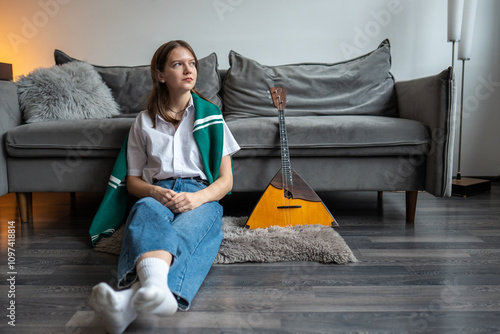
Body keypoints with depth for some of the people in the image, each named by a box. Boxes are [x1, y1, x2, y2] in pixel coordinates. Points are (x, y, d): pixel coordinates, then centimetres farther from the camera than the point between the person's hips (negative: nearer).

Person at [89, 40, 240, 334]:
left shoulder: (210, 116, 15)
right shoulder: (144, 122, 18)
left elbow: (226, 180, 10)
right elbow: (133, 180, 17)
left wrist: (197, 197, -13)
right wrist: (154, 192, -8)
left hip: (201, 196, 0)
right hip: (156, 194, 1)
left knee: (192, 224, -38)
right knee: (147, 210, -38)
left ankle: (135, 296, -66)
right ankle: (153, 286, -69)